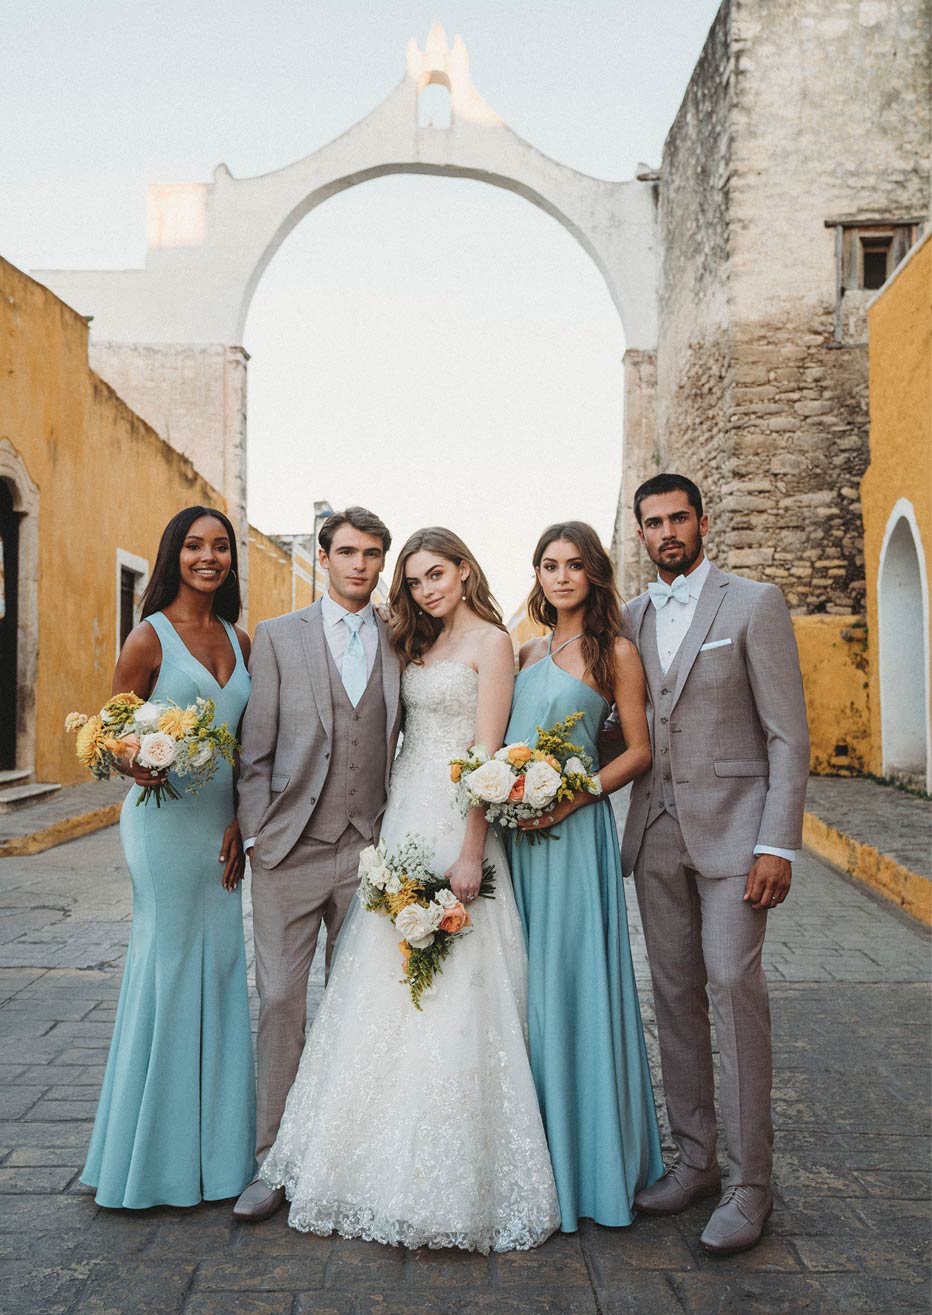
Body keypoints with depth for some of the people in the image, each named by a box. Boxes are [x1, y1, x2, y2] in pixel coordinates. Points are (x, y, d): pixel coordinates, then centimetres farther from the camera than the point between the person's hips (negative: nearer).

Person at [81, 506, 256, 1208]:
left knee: (221, 968, 10)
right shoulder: (150, 637, -6)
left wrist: (241, 822, 4)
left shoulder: (239, 641, 10)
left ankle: (215, 1144, 25)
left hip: (223, 826, 6)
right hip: (166, 818, -6)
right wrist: (139, 766, -26)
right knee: (170, 965, 0)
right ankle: (158, 1153, 18)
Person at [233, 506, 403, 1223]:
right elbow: (256, 748, 2)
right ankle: (275, 1159, 17)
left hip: (371, 851, 2)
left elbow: (408, 745, 10)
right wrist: (258, 835, -3)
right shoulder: (278, 636, 3)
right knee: (281, 1000, 3)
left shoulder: (402, 643, 7)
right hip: (291, 849, -1)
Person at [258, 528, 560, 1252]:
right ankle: (390, 1160, 25)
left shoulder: (490, 640, -6)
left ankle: (452, 1181, 12)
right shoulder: (420, 644, 16)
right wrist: (390, 826, 6)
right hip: (405, 818, 8)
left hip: (455, 822, -7)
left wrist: (471, 853, -19)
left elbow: (488, 751, -13)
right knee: (392, 989, 11)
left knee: (449, 995, -3)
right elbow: (406, 735, 14)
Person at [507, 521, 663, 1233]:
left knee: (570, 982, -1)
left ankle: (588, 1153, 16)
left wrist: (578, 795, -16)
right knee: (522, 985, 11)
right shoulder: (529, 652, 14)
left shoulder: (615, 652, -3)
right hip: (514, 831, 6)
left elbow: (640, 751, -3)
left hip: (573, 830, -6)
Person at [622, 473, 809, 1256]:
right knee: (676, 993, 9)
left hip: (732, 827, -5)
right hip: (656, 829, 5)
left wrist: (778, 845, -13)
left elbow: (788, 733, -7)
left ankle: (750, 1182, 6)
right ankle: (695, 1157, 23)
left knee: (733, 987, -7)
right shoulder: (633, 618, 12)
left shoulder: (755, 603, -3)